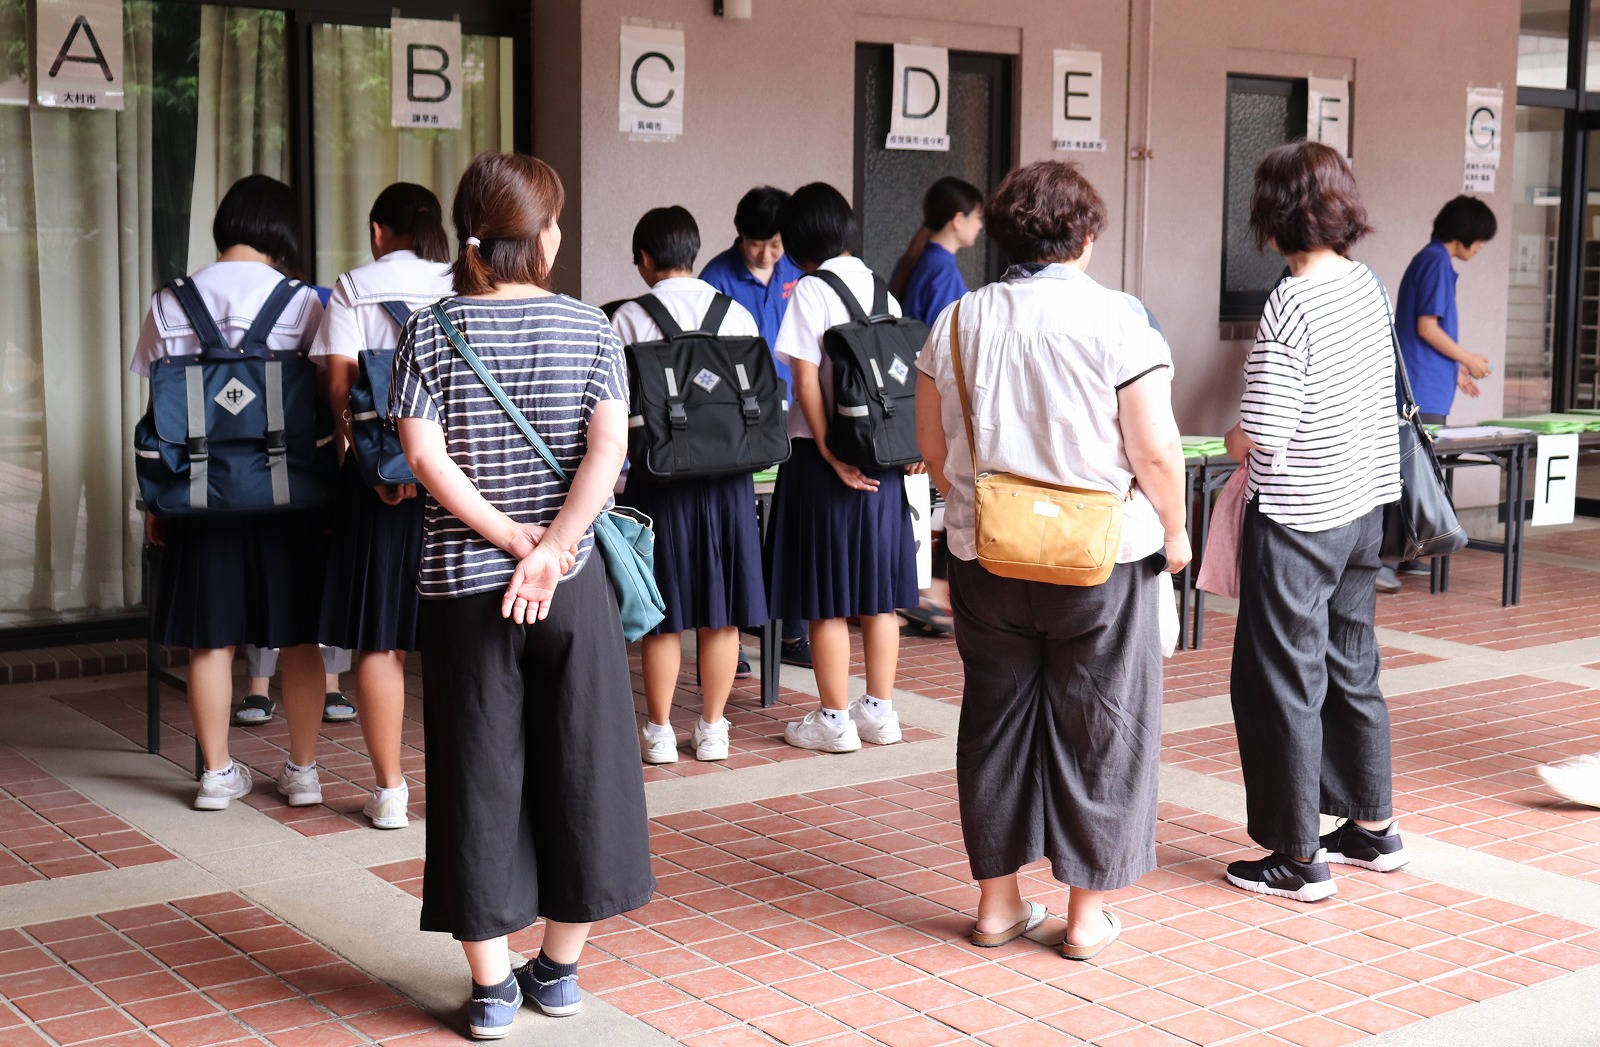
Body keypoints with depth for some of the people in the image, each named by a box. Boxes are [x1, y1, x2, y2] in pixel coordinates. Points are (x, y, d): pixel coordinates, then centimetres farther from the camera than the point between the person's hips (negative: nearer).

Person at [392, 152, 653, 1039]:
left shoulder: (430, 332, -1)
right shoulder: (588, 329, 0)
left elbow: (426, 456, -12)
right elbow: (608, 448, -13)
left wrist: (514, 540, -11)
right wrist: (550, 549, -16)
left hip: (463, 588, 0)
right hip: (574, 586, 1)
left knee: (478, 777, 7)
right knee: (579, 766, 13)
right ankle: (559, 968, 24)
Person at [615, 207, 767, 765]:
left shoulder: (629, 319, -6)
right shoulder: (737, 315, 2)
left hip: (659, 474, -2)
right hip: (727, 474, 2)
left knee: (662, 616, 7)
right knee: (722, 614, 10)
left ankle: (659, 732, 15)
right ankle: (712, 728, 18)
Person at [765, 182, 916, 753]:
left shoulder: (811, 290, -10)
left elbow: (806, 380, -15)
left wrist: (831, 454, -13)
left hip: (827, 457, -6)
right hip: (883, 459, 6)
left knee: (826, 597, 3)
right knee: (878, 591, 13)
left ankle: (834, 720, 9)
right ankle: (879, 711, 20)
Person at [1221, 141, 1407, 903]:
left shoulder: (1291, 305, -21)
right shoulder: (1369, 286, 3)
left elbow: (1262, 437, -24)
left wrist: (1232, 441, -1)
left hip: (1296, 519, -8)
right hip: (1362, 506, 8)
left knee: (1282, 684, 3)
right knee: (1351, 670, 20)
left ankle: (1299, 861, 11)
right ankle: (1372, 829, 32)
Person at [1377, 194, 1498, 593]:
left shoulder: (1427, 260, 17)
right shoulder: (1437, 263, -12)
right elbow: (1427, 328, -17)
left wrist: (1453, 368, 20)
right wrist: (1467, 359, -6)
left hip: (1420, 389, 10)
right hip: (1424, 391, -10)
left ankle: (1403, 555, 19)